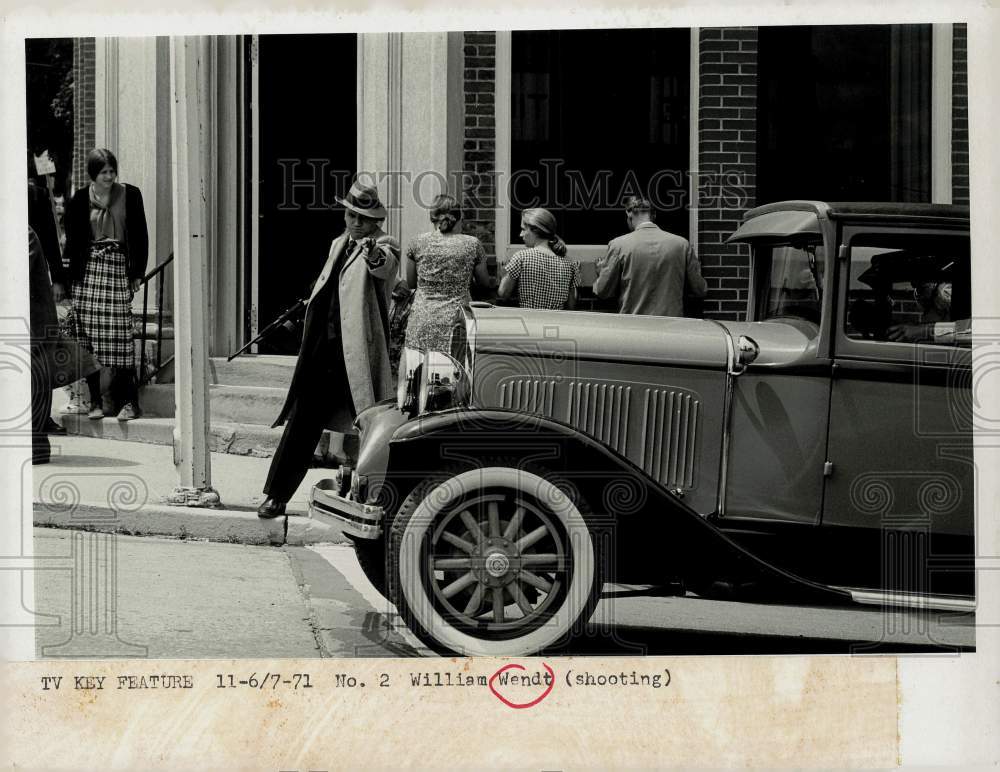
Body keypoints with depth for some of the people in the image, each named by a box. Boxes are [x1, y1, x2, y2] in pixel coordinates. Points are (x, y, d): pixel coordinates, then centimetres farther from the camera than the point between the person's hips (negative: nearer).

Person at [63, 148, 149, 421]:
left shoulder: (130, 195, 5)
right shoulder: (80, 200, 6)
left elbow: (140, 236, 8)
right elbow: (72, 241, 8)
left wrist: (138, 273, 3)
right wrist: (71, 275, 1)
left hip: (119, 268, -1)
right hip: (88, 269, 1)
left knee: (120, 335, -8)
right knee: (89, 337, -2)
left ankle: (128, 401, -5)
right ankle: (95, 401, 4)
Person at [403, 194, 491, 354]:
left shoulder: (418, 242, 0)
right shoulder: (472, 244, -1)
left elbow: (410, 282, 11)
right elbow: (485, 282, 10)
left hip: (422, 322, 1)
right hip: (458, 319, -1)